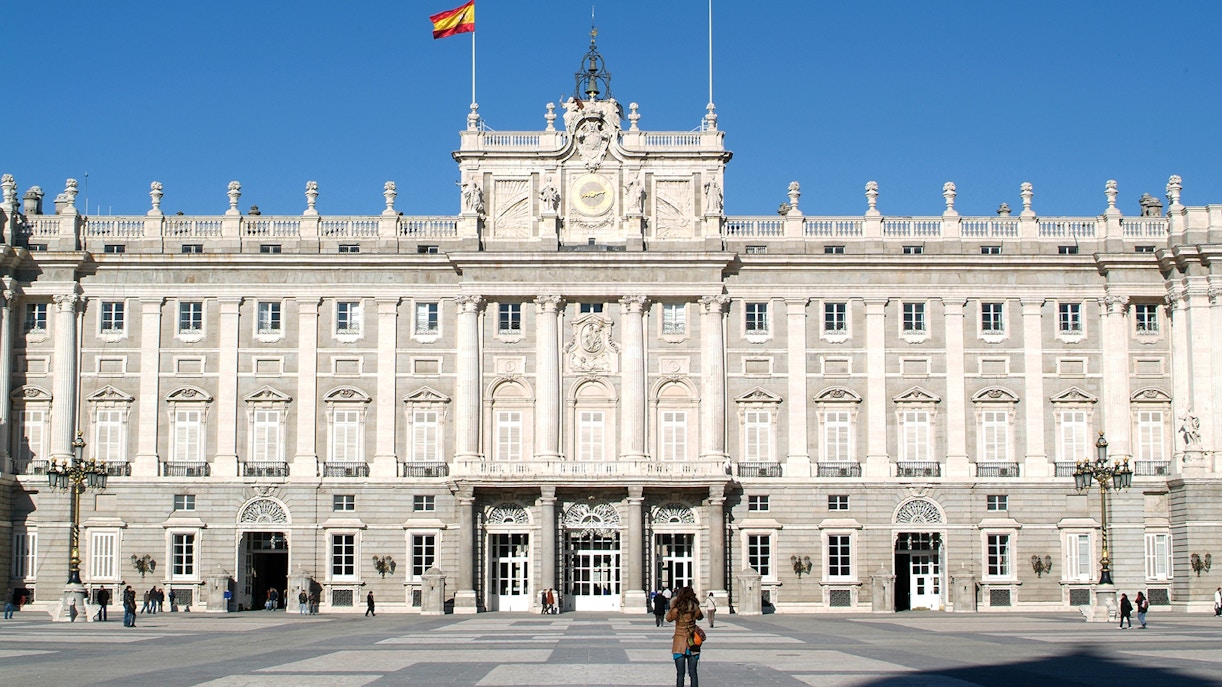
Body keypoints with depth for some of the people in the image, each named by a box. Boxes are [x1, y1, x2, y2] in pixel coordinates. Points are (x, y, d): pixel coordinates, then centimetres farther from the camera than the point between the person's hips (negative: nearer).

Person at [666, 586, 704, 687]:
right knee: (693, 673, 9)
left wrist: (672, 607, 16)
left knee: (680, 673, 0)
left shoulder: (677, 609, -11)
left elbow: (668, 618, 8)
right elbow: (700, 617, 19)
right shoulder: (695, 609, -4)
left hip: (679, 643, -3)